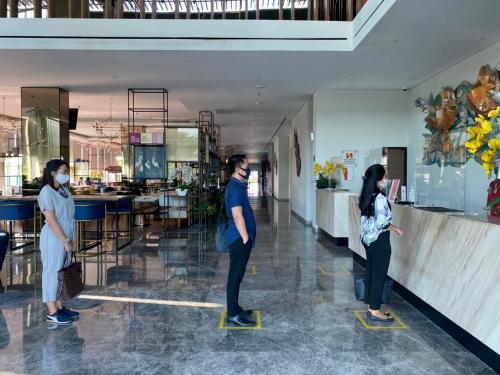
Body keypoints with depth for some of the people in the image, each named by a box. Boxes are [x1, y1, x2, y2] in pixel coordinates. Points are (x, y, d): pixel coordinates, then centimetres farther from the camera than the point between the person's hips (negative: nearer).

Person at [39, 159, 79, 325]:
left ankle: (59, 307, 25)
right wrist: (65, 241, -18)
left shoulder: (64, 190, 10)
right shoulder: (47, 192, -15)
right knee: (52, 272, 1)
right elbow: (51, 221, -19)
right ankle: (52, 312, 10)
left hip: (65, 238, 8)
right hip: (54, 239, -8)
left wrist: (69, 240, 11)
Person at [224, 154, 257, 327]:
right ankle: (233, 314, 6)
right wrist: (246, 238, -21)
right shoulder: (236, 189, -19)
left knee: (237, 274, 16)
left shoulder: (237, 186, 14)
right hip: (240, 239, -10)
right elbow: (237, 216, -24)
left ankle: (235, 308, 26)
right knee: (236, 275, -3)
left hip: (240, 238, 10)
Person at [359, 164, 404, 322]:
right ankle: (375, 311, 10)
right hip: (379, 241, -9)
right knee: (379, 275, 1)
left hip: (368, 239, 9)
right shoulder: (380, 198, -20)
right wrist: (396, 229, -5)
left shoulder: (367, 196, 7)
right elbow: (382, 224, -21)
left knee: (371, 273, 14)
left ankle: (371, 307, 24)